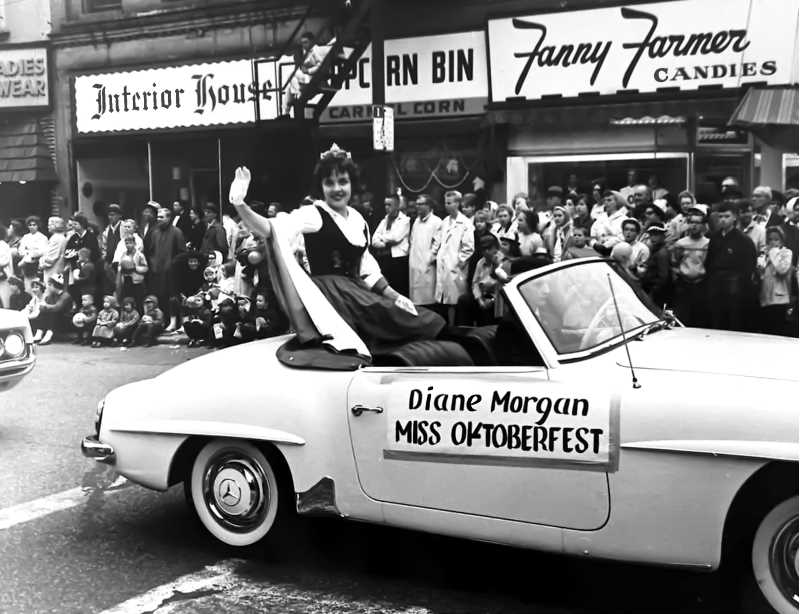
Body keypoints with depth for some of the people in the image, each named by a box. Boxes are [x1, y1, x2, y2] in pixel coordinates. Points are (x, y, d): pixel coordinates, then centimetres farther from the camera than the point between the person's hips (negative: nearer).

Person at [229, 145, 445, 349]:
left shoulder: (358, 219, 14)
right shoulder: (313, 215, -6)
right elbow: (271, 229, -22)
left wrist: (393, 294, 13)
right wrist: (240, 205, -37)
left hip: (357, 293, 7)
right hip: (330, 295, -7)